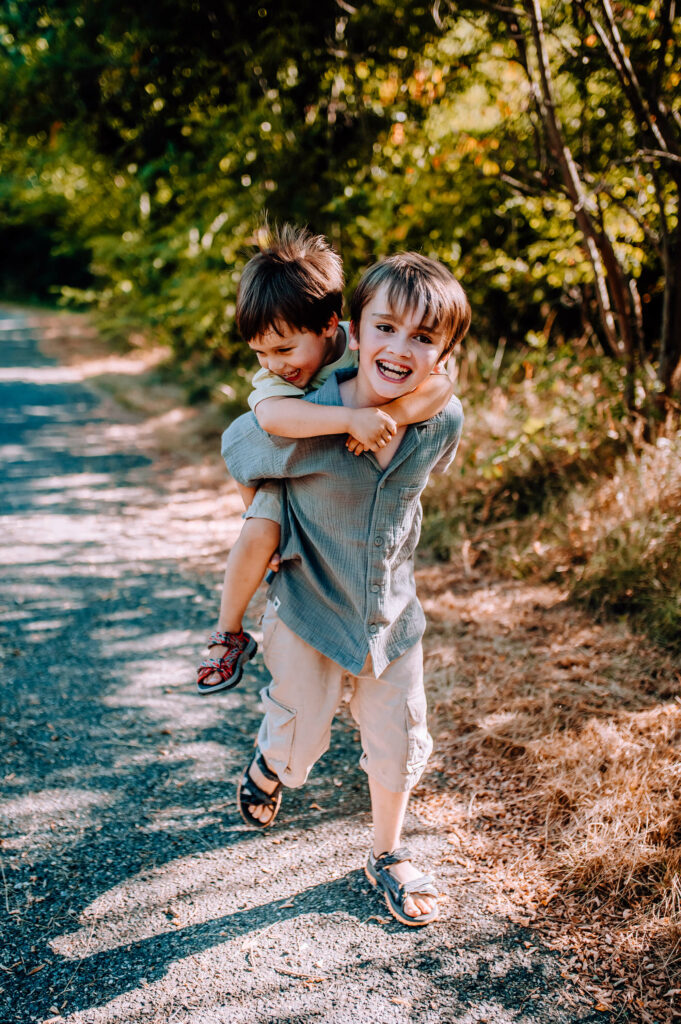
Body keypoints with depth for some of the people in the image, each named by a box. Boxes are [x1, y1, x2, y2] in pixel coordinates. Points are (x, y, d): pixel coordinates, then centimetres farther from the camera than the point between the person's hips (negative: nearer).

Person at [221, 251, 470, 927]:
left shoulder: (445, 421, -17)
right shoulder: (303, 422, -30)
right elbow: (236, 451, -9)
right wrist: (271, 516, 4)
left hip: (392, 611, 3)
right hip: (308, 607, -3)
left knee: (396, 742, 16)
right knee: (301, 738, 15)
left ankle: (388, 855, 42)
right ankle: (267, 767, 53)